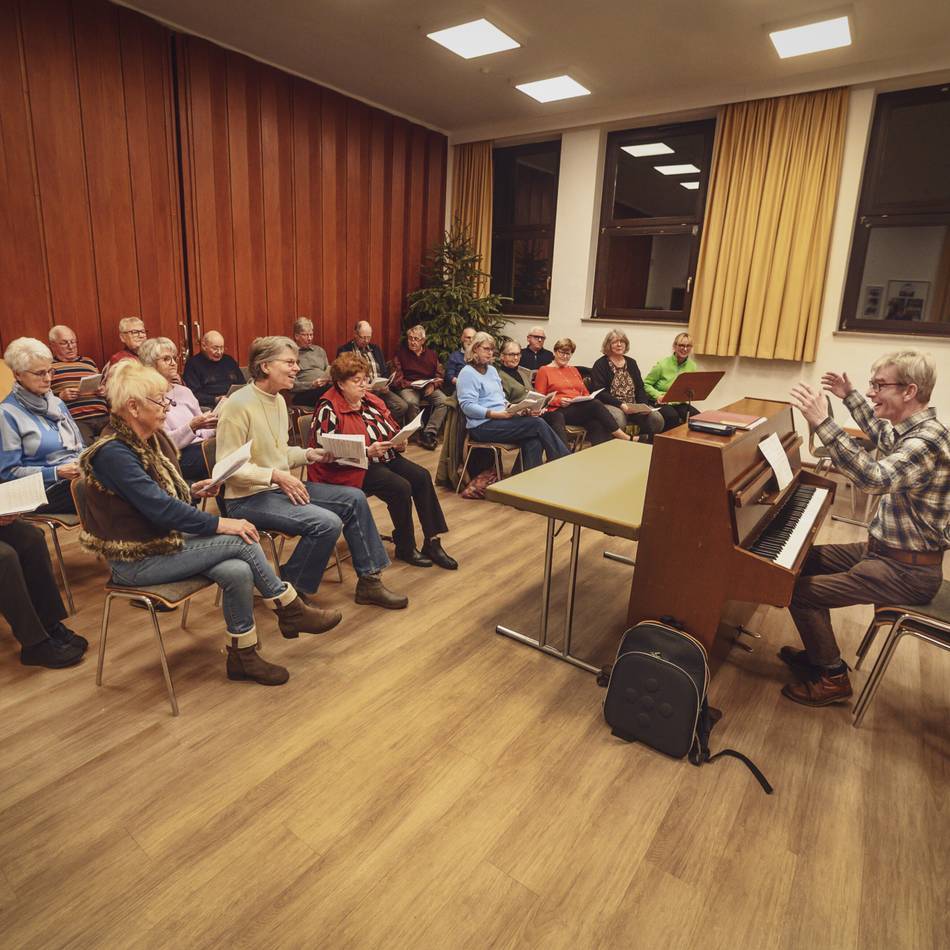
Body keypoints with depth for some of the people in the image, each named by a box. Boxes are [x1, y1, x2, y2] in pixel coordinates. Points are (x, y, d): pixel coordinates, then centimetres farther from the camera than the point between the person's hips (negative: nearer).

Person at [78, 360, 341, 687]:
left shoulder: (153, 438, 6)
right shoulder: (113, 453, -21)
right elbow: (159, 508, -28)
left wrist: (192, 490, 1)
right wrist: (219, 524, -26)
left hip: (162, 538, 8)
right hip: (135, 560, -8)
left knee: (238, 571, -18)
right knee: (240, 540, -20)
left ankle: (242, 656, -3)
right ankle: (292, 611, -4)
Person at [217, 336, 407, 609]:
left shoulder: (278, 400, 10)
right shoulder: (239, 404, -17)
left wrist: (308, 454, 2)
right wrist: (276, 475, -27)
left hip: (280, 486, 9)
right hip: (249, 497, -9)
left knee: (354, 499, 0)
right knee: (327, 523, -27)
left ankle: (369, 580, 8)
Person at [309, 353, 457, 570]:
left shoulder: (371, 400, 11)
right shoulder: (329, 410, -11)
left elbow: (393, 429, 21)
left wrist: (400, 443, -3)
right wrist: (367, 451, -25)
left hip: (385, 458, 7)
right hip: (353, 469, -7)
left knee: (422, 477, -16)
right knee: (401, 487, -27)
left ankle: (432, 543, -11)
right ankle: (405, 549, -7)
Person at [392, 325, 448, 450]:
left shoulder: (431, 353, 16)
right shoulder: (401, 352, 5)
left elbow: (439, 375, 13)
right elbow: (397, 379, 0)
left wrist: (433, 385, -9)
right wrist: (411, 384, -15)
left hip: (429, 387, 3)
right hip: (408, 387, -3)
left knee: (444, 401, -27)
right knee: (411, 402, -37)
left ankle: (429, 433, -29)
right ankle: (419, 434, -23)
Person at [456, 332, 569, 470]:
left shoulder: (492, 370, 21)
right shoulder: (467, 373, -5)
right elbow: (467, 406, -15)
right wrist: (497, 414, -22)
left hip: (500, 419, 8)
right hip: (482, 426, -8)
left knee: (533, 441, -22)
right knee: (538, 424, -17)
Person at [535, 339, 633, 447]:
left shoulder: (574, 370, 26)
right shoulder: (544, 371, 8)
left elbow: (585, 393, 23)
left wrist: (587, 399, -1)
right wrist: (559, 401, -14)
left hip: (580, 409, 5)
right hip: (558, 411, -5)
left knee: (596, 424, -31)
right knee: (595, 404, -29)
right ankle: (623, 437, -25)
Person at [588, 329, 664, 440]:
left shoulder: (631, 363, 19)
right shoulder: (600, 364, 1)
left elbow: (640, 388, 16)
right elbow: (599, 392, -9)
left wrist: (643, 404, -5)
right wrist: (620, 404, -19)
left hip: (634, 405, 5)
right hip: (611, 405, -5)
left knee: (657, 418, -19)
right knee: (618, 418, -39)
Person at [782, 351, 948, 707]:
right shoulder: (910, 430, 6)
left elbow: (874, 478, -44)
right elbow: (882, 437, 31)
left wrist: (822, 422, -48)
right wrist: (849, 395, 36)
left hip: (906, 570, -10)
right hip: (884, 548, 10)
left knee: (800, 592, -17)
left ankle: (833, 678, 4)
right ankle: (820, 652, 25)